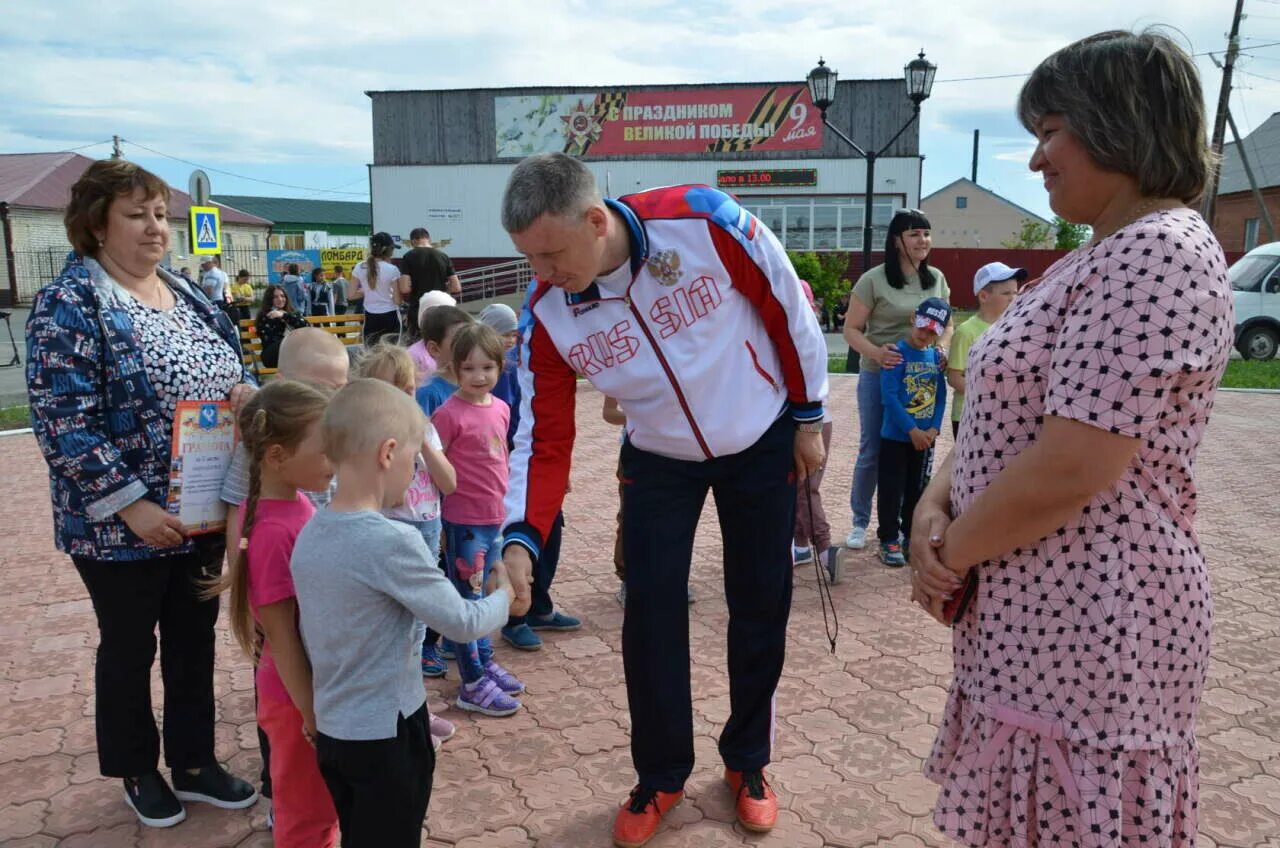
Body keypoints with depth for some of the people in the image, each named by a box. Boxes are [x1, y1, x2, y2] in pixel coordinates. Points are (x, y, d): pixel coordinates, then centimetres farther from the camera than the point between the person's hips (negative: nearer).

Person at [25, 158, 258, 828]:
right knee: (130, 647, 13)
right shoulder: (70, 303, -13)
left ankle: (194, 762, 35)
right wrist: (130, 504, -22)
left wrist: (245, 391, -8)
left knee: (195, 640, 16)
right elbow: (62, 421, -18)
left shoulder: (186, 295, 8)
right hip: (121, 526, -6)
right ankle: (137, 771, 34)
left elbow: (227, 377, 17)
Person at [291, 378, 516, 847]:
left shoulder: (310, 535, -3)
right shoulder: (393, 542, -25)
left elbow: (313, 635, 5)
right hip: (385, 735, -6)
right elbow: (462, 623, -17)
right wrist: (503, 596, 3)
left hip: (330, 729, 7)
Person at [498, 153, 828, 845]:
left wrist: (808, 415, -5)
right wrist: (521, 540, -26)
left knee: (760, 607, 8)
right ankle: (661, 777, 21)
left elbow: (788, 308, -13)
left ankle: (747, 762, 30)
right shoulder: (546, 313, -20)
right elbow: (543, 439, -14)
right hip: (658, 459, 1)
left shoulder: (706, 222, -29)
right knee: (650, 609, -3)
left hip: (762, 442, -1)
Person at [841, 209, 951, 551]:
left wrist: (941, 347, -6)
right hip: (878, 376, -4)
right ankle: (860, 522, 20)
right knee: (871, 451, 5)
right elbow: (851, 329, -8)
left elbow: (946, 323, 16)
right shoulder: (873, 280, -9)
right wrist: (874, 352, -27)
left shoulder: (936, 279, 6)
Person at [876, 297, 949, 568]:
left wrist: (934, 429, -7)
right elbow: (889, 396, -17)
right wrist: (912, 430, -16)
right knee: (892, 490, 2)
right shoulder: (897, 353, -12)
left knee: (917, 489, 15)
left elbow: (941, 396, 7)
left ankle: (913, 537, 27)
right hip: (896, 435, -5)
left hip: (925, 437, 5)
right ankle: (889, 540, 14)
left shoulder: (937, 356, 5)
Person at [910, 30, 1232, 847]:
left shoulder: (1157, 257, -19)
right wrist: (934, 510, -4)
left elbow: (1065, 473, -25)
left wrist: (950, 553, -10)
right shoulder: (1099, 257, 15)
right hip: (1036, 606, 9)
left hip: (1086, 618, -9)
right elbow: (1005, 414, 12)